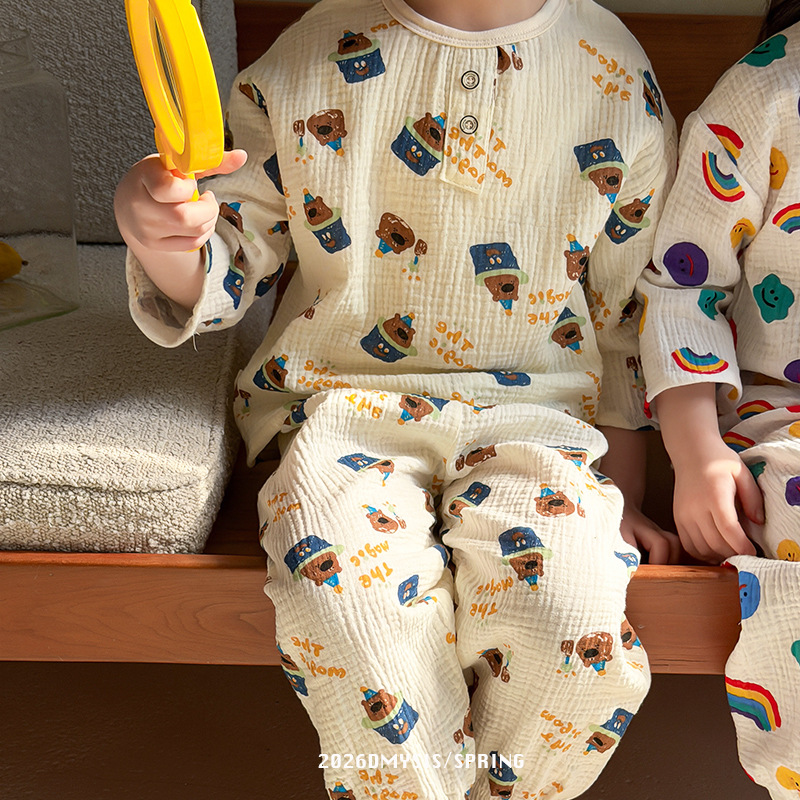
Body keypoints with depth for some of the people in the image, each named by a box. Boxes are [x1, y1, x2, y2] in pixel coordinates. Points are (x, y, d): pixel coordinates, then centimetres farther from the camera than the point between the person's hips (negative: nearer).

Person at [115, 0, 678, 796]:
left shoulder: (619, 77, 4)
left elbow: (627, 312, 12)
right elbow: (229, 264, 8)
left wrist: (622, 493, 10)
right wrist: (159, 232, -17)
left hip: (531, 407, 1)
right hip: (340, 397, 0)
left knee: (577, 637, -24)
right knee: (342, 606, -29)